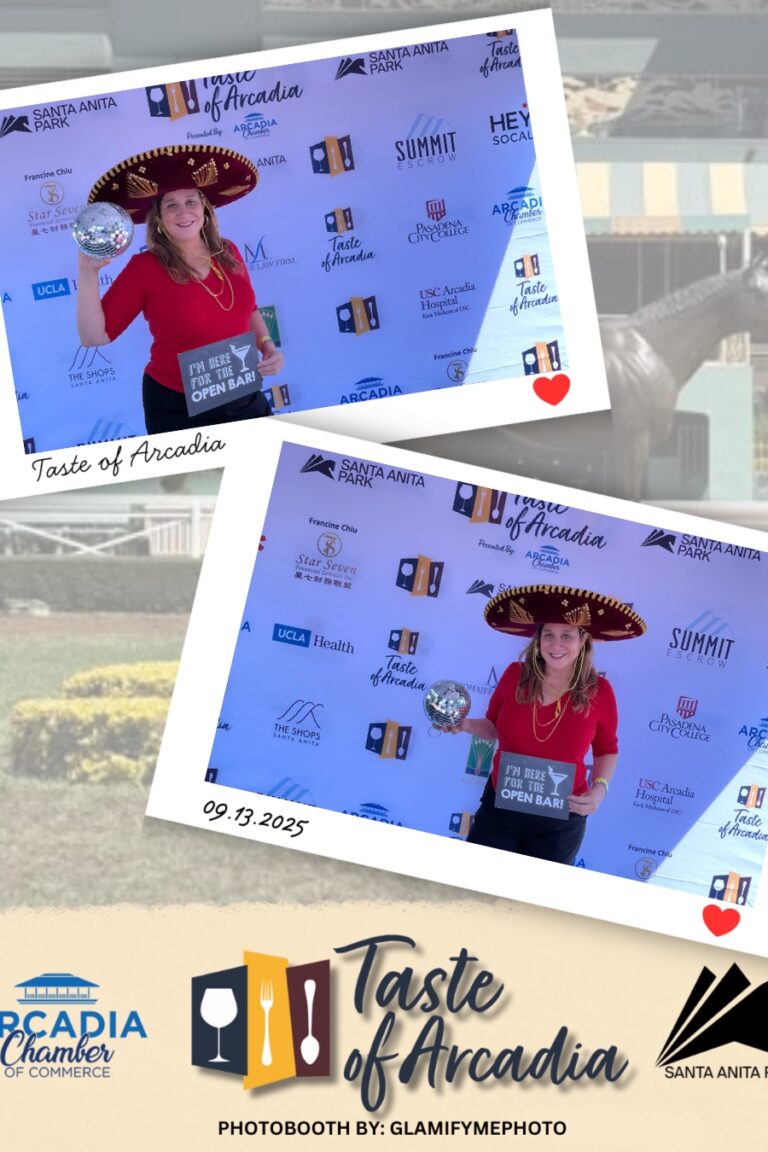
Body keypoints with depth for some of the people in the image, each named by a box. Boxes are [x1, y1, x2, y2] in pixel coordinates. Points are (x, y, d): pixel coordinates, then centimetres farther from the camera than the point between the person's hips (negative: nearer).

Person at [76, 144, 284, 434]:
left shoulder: (228, 253, 1)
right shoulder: (144, 268, -12)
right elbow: (94, 336, -15)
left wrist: (267, 345, 0)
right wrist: (88, 272, -24)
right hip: (178, 408, -5)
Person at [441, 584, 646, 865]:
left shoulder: (598, 692, -13)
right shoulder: (515, 676, -10)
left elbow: (607, 749, 3)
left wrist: (600, 789, -14)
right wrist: (465, 725, -12)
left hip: (560, 821, -1)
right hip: (500, 807, 1)